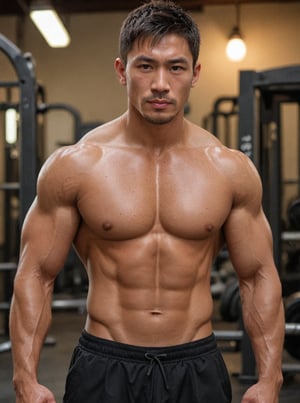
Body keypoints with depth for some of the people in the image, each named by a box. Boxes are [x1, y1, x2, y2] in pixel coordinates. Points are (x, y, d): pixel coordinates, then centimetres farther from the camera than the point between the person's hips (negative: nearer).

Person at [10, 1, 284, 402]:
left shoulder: (230, 169, -2)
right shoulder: (74, 166, -6)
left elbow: (258, 277, 4)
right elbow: (36, 275, -3)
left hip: (197, 368, 2)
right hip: (105, 368, -1)